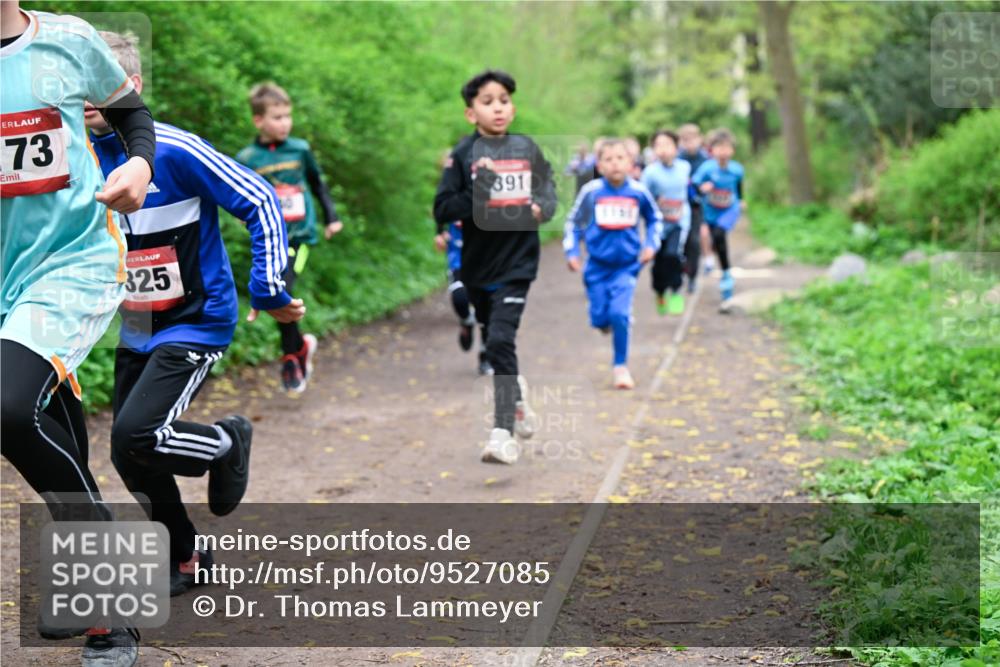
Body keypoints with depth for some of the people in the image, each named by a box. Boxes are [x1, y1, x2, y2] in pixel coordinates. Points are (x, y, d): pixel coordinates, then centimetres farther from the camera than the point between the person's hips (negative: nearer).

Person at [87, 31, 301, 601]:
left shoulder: (174, 152, -18)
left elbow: (261, 203, -16)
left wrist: (267, 288, -18)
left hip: (197, 324, -7)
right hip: (137, 330, 7)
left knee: (137, 435, -22)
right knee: (130, 459, 7)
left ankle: (228, 442, 9)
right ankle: (186, 560, 29)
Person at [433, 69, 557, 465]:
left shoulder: (527, 149, 3)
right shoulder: (464, 155, -3)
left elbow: (548, 191, 17)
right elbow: (443, 210, -7)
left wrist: (542, 208, -4)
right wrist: (476, 193, -20)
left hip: (517, 263, -1)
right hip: (478, 265, 1)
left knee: (500, 342, -15)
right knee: (498, 345, 16)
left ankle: (503, 433, -13)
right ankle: (517, 399, 43)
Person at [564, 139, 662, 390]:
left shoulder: (638, 191, -7)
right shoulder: (591, 191, -10)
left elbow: (655, 219, 12)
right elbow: (573, 222, 4)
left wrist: (651, 244, 1)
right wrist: (571, 251, -3)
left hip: (626, 265, -1)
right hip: (597, 266, 1)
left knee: (619, 314, -14)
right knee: (600, 318, 4)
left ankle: (621, 366, 3)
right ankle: (610, 321, 43)